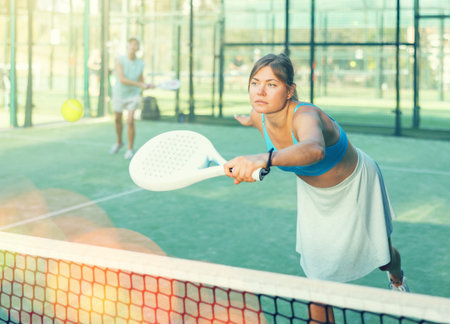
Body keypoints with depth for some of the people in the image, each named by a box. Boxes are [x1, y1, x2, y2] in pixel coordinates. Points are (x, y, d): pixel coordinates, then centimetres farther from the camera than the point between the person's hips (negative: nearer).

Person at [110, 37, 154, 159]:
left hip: (133, 95, -1)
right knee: (117, 120, 17)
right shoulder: (120, 60, -16)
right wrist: (139, 84, -32)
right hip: (119, 94, 1)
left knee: (130, 121, -14)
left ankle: (130, 149, 0)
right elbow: (122, 80, -27)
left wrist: (148, 86, -21)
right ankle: (119, 142, 44)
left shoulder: (140, 64, -7)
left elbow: (141, 85, 1)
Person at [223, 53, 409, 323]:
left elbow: (314, 149, -69)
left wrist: (263, 158, -85)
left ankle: (397, 278, 58)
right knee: (319, 277, 0)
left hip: (355, 187, -4)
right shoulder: (260, 117, -23)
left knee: (380, 256, 21)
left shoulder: (306, 116, -43)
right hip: (314, 194, 4)